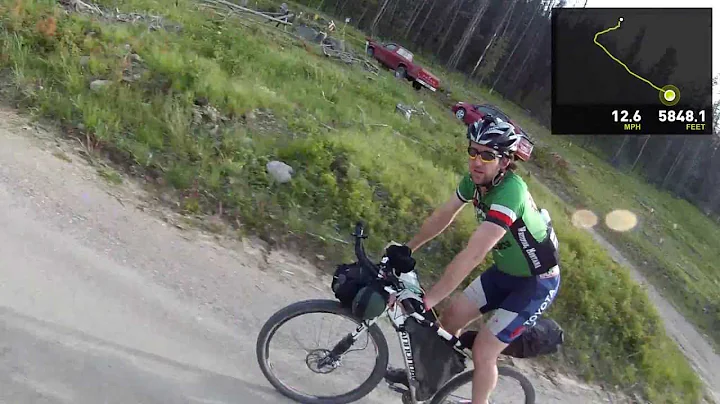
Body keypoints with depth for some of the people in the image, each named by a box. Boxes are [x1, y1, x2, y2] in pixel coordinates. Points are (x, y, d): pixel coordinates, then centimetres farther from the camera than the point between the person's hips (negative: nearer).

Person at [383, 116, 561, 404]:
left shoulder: (509, 192, -37)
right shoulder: (475, 178, -12)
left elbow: (472, 255, -43)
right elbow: (444, 214, 2)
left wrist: (426, 300, -42)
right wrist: (407, 249, 4)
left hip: (536, 284, -7)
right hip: (505, 271, 7)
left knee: (482, 351, -7)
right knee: (450, 318, 9)